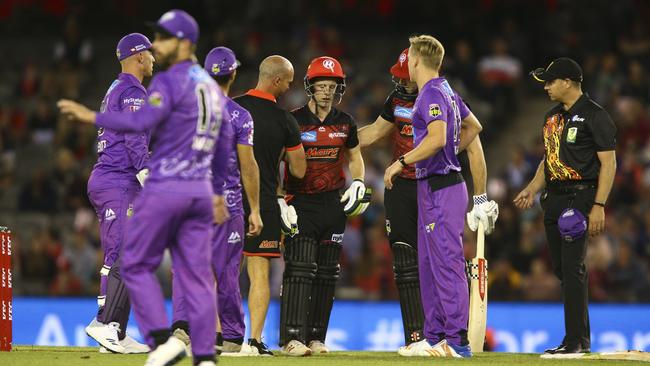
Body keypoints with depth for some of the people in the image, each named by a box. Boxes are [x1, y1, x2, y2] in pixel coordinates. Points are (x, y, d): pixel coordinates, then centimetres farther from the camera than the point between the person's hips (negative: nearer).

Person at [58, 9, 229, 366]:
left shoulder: (169, 81, -9)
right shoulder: (211, 86, 17)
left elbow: (143, 120, -26)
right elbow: (223, 147, 21)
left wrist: (91, 116, -22)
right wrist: (218, 192, 28)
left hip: (164, 189, -7)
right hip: (201, 190, 7)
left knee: (136, 265, 3)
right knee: (196, 274, 6)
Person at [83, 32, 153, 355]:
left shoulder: (114, 90, 22)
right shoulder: (133, 92, -9)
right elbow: (135, 144, -18)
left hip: (102, 180, 10)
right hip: (119, 183, -10)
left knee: (117, 258, 8)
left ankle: (116, 335, 7)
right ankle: (105, 324, -24)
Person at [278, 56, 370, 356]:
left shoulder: (345, 123, 7)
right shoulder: (293, 121, -6)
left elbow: (354, 156, 23)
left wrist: (358, 183, 5)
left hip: (333, 202, 5)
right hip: (301, 203, -5)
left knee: (327, 273, 6)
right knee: (299, 269, -14)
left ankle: (315, 337, 13)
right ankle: (291, 338, -17)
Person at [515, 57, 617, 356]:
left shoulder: (594, 116, -8)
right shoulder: (552, 117, 18)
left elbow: (608, 163, -11)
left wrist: (598, 205, -18)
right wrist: (532, 189, 11)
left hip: (580, 198, -9)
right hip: (554, 199, 9)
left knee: (572, 267, -13)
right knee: (560, 268, 9)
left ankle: (576, 340, -12)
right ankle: (581, 339, 16)